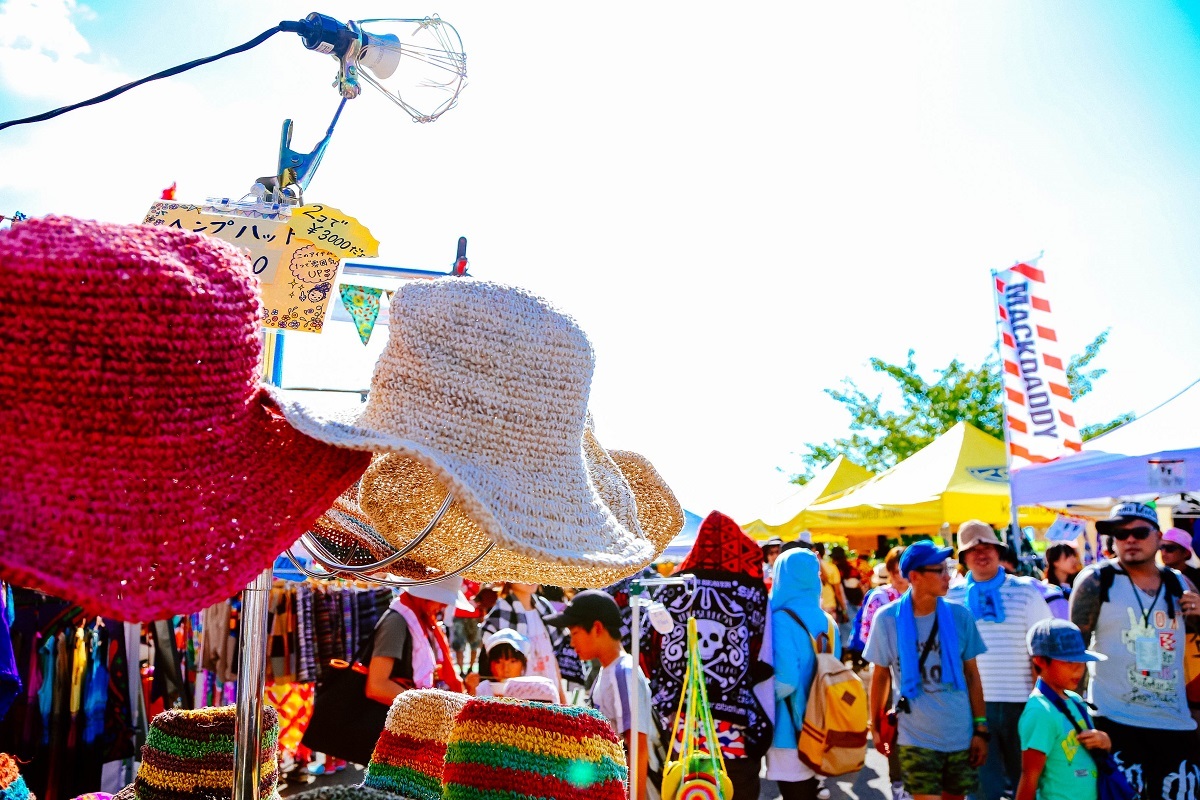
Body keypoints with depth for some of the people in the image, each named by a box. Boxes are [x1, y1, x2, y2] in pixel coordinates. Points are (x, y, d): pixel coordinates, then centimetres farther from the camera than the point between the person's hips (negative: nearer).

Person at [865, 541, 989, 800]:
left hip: (961, 737, 2)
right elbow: (880, 675, 1)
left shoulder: (959, 615, -5)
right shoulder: (887, 618, -10)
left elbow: (971, 674, 2)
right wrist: (876, 726, 6)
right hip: (916, 739, -2)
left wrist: (981, 729, 2)